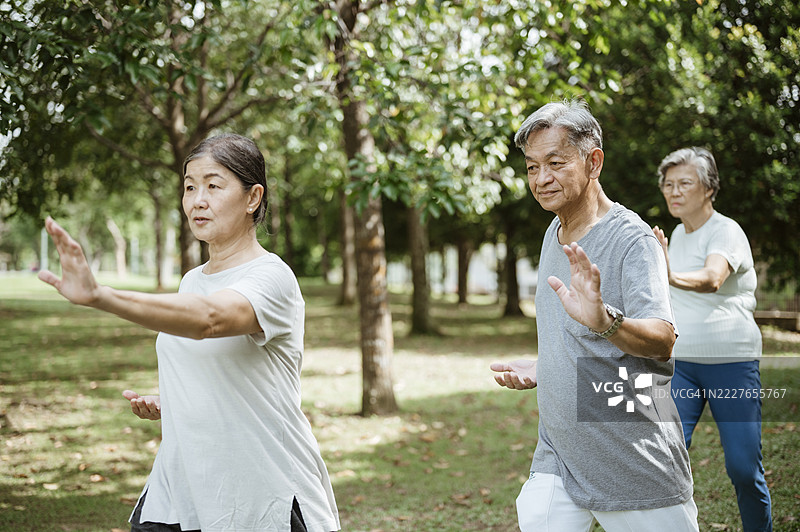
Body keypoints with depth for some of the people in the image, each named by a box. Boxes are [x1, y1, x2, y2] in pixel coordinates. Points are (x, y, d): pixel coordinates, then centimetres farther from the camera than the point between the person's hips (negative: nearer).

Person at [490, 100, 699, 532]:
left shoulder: (632, 239, -14)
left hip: (635, 467, -6)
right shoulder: (555, 233, 12)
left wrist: (605, 320, -48)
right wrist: (540, 369, 8)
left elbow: (662, 339, -29)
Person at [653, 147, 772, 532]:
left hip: (733, 361, -5)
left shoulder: (726, 232, -11)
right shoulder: (677, 234, 12)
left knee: (743, 467, -5)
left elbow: (712, 279, -34)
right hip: (680, 363, 6)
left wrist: (672, 278, -53)